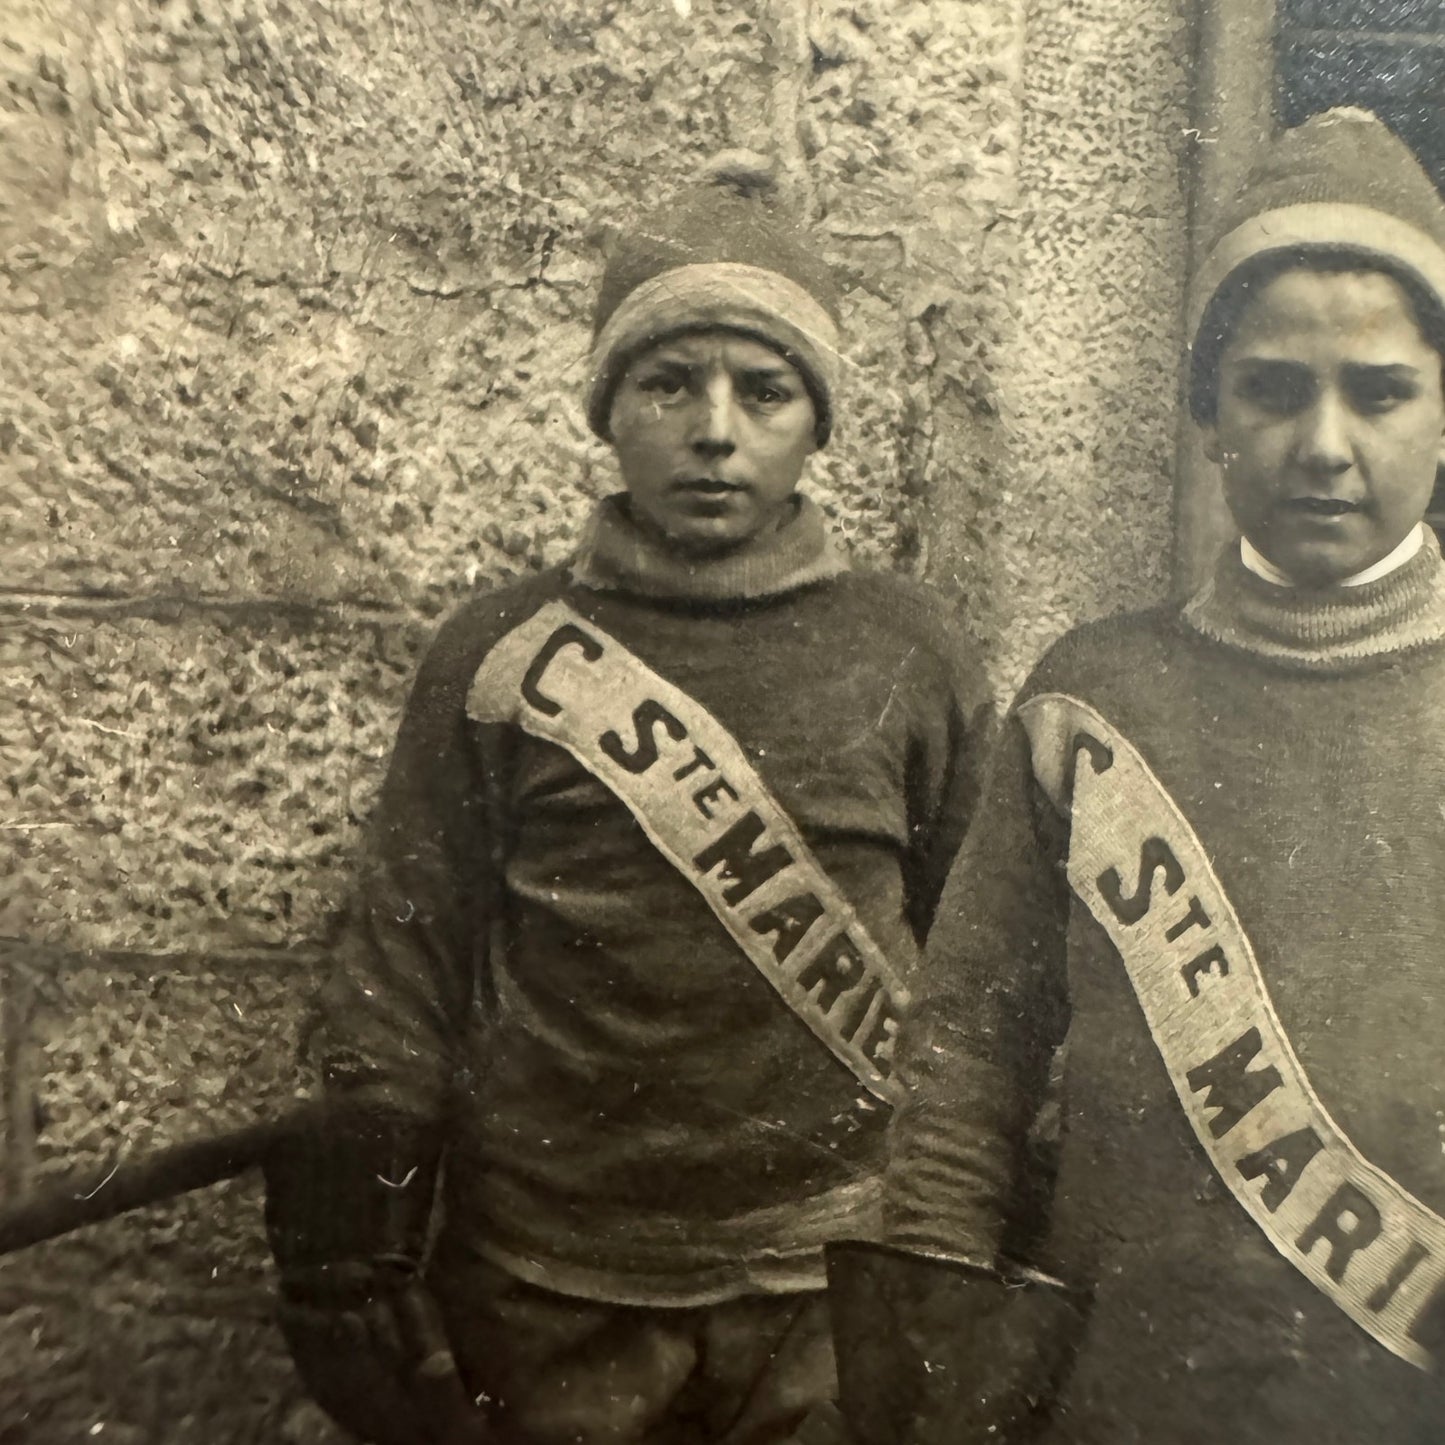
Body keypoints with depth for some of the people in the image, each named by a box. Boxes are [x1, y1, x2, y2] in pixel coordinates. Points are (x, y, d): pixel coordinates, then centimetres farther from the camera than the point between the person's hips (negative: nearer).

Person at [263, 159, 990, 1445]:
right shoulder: (500, 655, -2)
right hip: (552, 1295, 0)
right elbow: (402, 976, 0)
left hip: (831, 1289, 1)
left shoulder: (910, 657, -1)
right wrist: (352, 1266, -1)